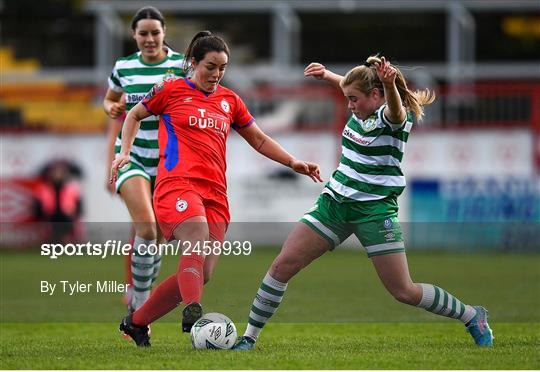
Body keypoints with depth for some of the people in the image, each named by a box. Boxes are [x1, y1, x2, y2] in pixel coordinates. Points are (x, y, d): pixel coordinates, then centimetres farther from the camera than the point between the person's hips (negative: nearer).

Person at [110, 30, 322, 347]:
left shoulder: (230, 100, 20)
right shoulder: (172, 90, 9)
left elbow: (259, 140, 29)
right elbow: (134, 116, 22)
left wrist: (294, 162, 19)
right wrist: (124, 153, 10)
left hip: (215, 193, 5)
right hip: (178, 182, -5)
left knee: (202, 273, -6)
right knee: (198, 241, -34)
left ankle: (137, 322, 8)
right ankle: (193, 313, -49)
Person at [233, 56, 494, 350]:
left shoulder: (394, 116, -15)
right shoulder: (362, 109, 6)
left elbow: (395, 109, -43)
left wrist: (389, 84, -62)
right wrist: (326, 75, 35)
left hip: (374, 209, -7)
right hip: (334, 201, 7)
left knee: (404, 292, -7)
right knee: (283, 265, -5)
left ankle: (472, 317, 15)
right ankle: (249, 337, 3)